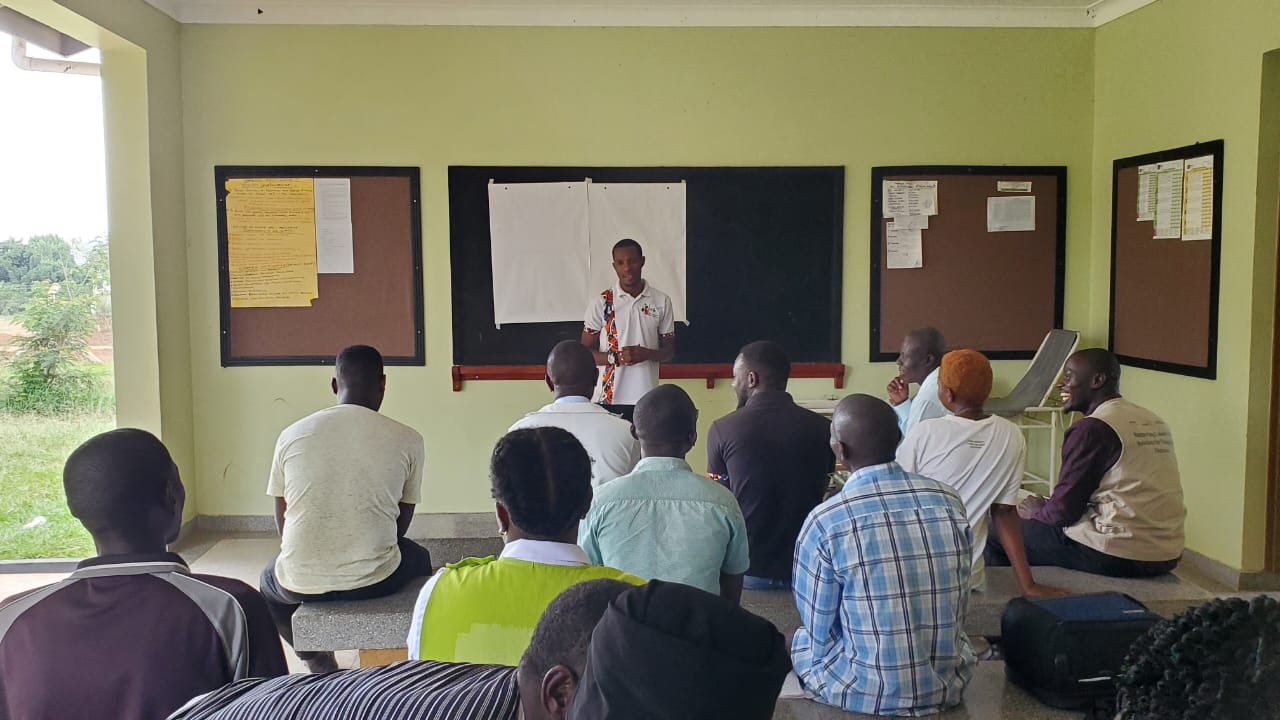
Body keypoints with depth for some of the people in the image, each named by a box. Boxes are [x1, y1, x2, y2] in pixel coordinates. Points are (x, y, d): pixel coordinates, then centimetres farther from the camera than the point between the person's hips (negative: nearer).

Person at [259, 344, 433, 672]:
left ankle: (320, 665, 26)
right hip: (375, 581, -1)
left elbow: (282, 524, 9)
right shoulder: (407, 440, -4)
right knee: (419, 559, 34)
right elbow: (400, 525, 6)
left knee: (269, 579, 37)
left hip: (302, 583, 1)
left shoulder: (291, 435, 0)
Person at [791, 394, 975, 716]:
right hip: (947, 686, 4)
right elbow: (959, 611, 6)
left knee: (798, 639, 25)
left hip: (864, 695, -3)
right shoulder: (950, 501, -6)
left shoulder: (825, 521, -19)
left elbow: (819, 627, -6)